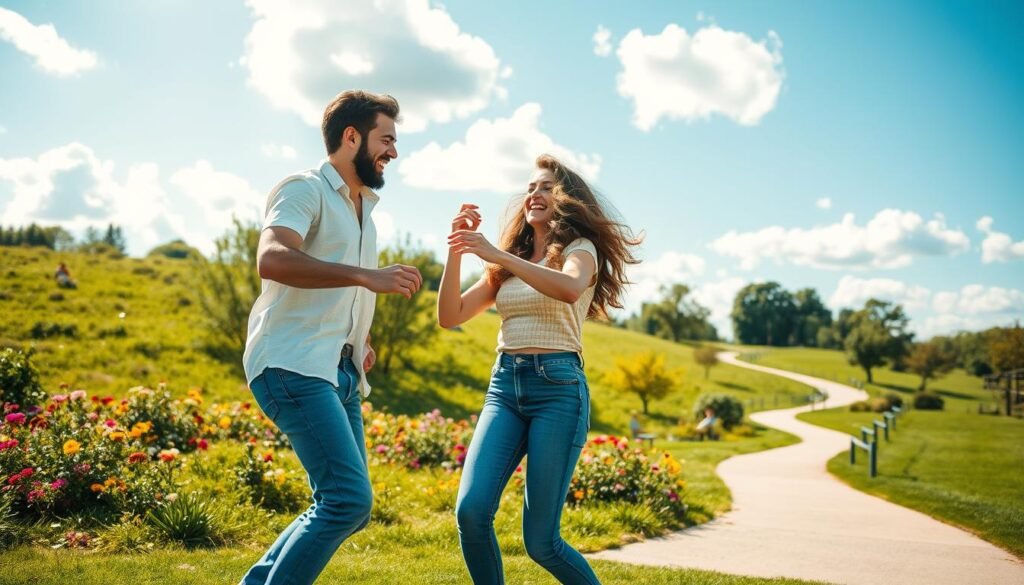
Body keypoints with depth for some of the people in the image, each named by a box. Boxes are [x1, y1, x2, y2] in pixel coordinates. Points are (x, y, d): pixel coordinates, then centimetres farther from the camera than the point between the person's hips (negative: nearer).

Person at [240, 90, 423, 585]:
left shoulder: (363, 209, 23)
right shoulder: (305, 190, -4)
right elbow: (272, 260, -24)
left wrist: (358, 341, 15)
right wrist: (366, 275, -31)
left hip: (341, 373, 9)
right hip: (294, 366, -9)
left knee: (346, 508, 8)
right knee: (349, 499, -19)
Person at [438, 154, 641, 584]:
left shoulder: (580, 249, 2)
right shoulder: (507, 266, 19)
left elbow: (569, 289, -23)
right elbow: (450, 317, 10)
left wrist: (496, 254, -25)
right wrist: (456, 251, -1)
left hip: (558, 387, -5)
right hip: (504, 387, 5)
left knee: (541, 541, -7)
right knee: (471, 510, -16)